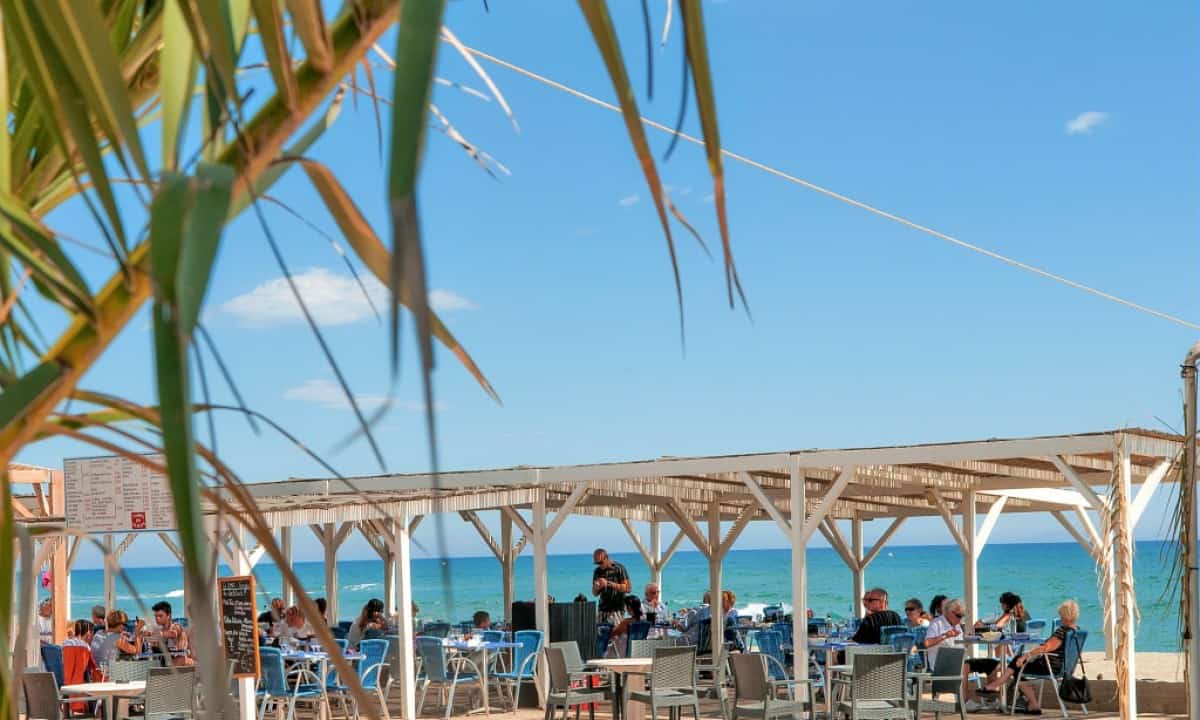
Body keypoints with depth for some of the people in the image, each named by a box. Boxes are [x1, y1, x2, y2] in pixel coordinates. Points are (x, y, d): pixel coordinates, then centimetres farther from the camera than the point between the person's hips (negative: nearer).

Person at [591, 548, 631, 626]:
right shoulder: (598, 571, 11)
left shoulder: (619, 568, -3)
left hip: (616, 610, -5)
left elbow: (627, 588, -11)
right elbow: (595, 593, 17)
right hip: (602, 610, 5)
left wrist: (608, 583, -16)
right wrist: (596, 588, -7)